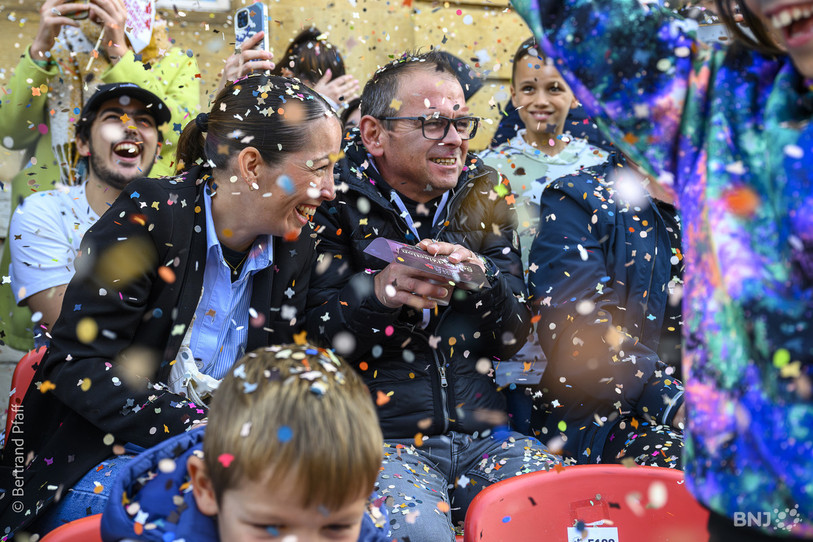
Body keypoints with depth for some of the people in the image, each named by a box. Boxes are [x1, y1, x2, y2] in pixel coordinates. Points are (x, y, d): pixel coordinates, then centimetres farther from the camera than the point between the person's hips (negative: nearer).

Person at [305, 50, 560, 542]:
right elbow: (315, 340, -4)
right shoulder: (338, 205, 1)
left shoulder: (484, 200, 13)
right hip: (380, 439, -4)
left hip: (486, 433, 4)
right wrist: (379, 293, -23)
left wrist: (483, 280, -12)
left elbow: (518, 339, 9)